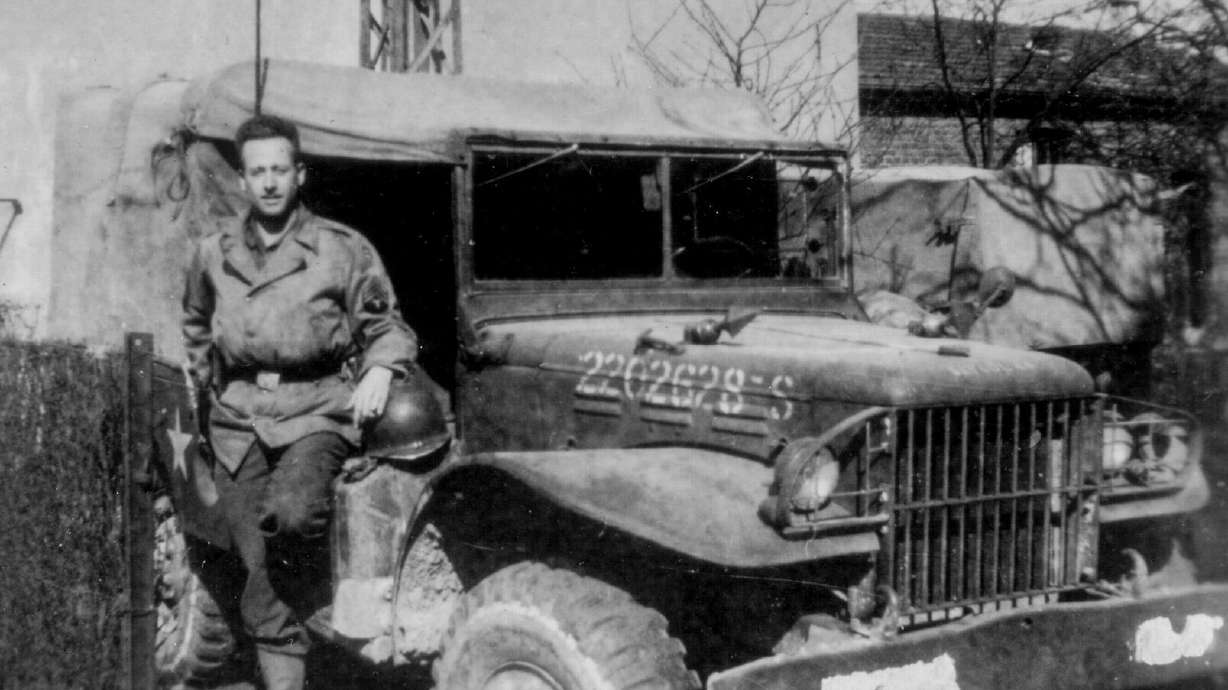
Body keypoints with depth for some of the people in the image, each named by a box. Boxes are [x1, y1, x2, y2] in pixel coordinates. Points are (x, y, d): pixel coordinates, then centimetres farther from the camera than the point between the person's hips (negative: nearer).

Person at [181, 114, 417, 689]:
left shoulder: (343, 250, 1)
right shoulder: (213, 254, 12)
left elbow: (386, 326, 7)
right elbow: (196, 329, 31)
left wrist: (378, 369, -12)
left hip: (317, 411, -3)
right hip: (238, 420, 3)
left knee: (290, 512, -31)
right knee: (258, 570, -3)